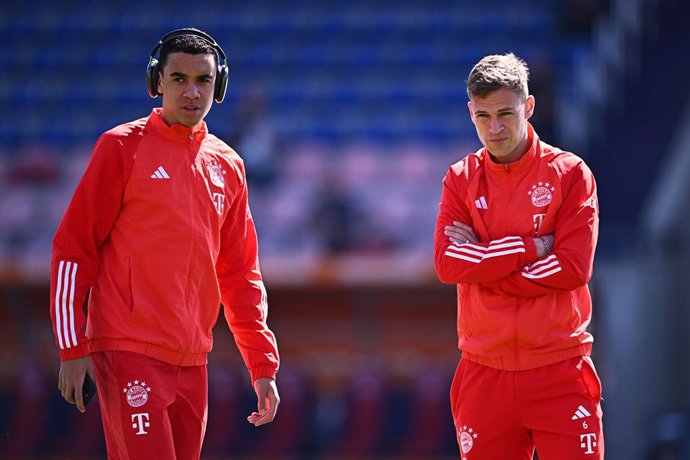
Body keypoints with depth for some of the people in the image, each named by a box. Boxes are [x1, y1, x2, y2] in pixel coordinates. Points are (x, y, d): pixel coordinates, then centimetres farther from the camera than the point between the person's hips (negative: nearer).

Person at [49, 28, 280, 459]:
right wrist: (72, 347, -8)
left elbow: (240, 274, 18)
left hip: (193, 362, 6)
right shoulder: (122, 147, -2)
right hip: (128, 355, -6)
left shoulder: (227, 166, 13)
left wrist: (263, 366, 12)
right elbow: (73, 249, -2)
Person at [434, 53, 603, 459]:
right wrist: (532, 247, -12)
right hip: (485, 373, 2)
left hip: (559, 369, -2)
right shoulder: (461, 180, 8)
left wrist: (483, 264, -10)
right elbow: (447, 264, -6)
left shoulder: (570, 173, 0)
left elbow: (574, 268, -10)